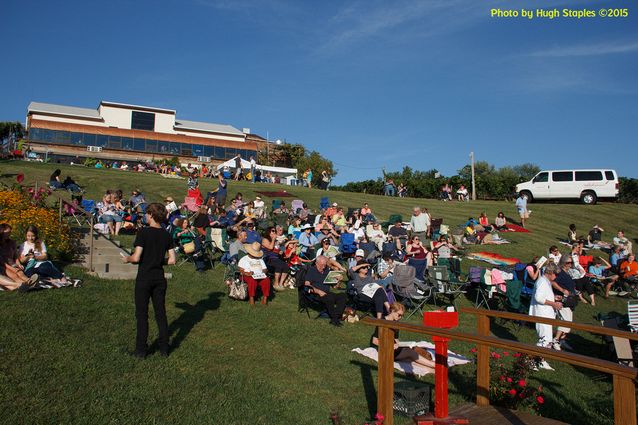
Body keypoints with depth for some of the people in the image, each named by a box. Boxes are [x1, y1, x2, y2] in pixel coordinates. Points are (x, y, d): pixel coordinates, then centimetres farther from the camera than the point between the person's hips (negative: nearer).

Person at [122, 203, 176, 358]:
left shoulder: (143, 232, -13)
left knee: (142, 313, 6)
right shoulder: (166, 235, 2)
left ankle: (141, 350, 13)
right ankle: (164, 348, 18)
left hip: (144, 278, -4)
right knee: (161, 312, 12)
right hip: (160, 278, 4)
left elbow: (136, 258, -17)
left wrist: (127, 259, 4)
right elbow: (172, 260, 1)